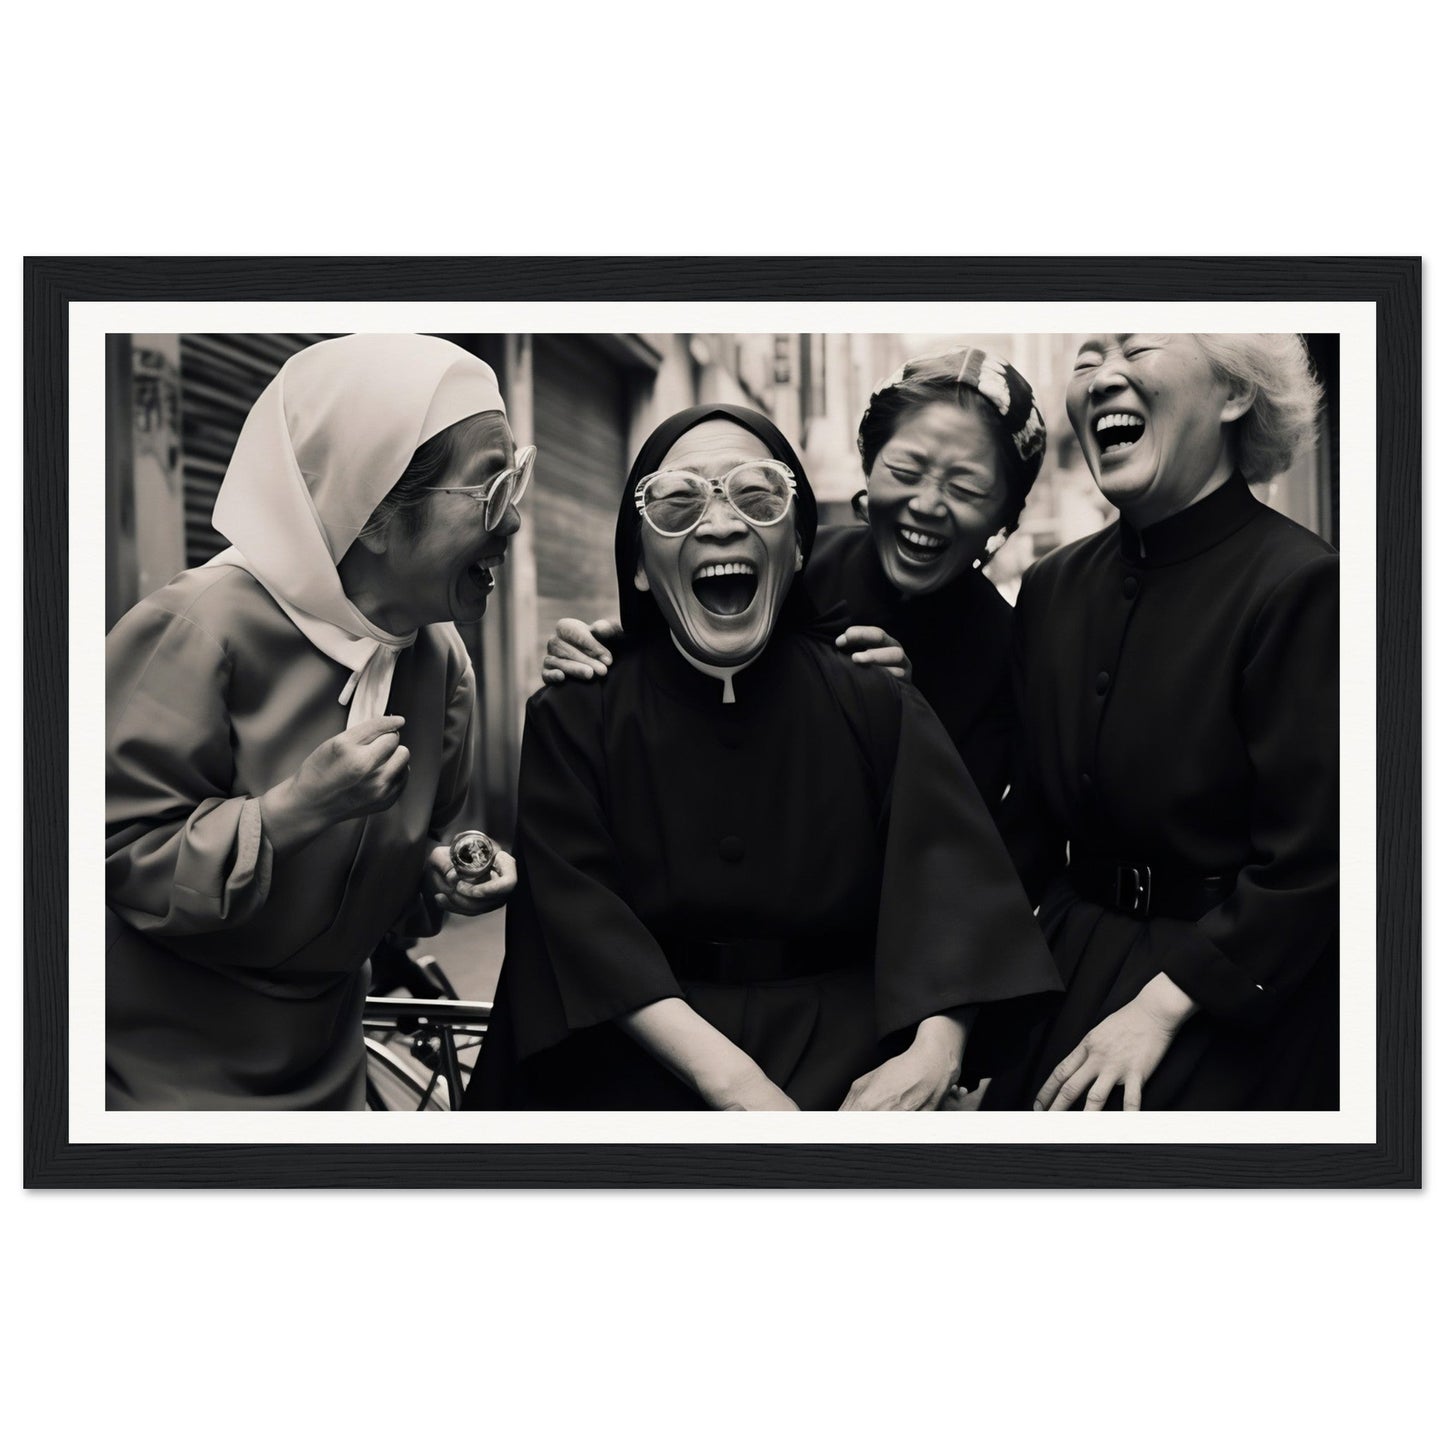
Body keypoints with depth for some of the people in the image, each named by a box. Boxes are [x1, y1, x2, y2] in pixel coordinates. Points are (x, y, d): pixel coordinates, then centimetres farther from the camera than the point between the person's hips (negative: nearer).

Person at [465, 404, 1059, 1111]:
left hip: (840, 1064, 2)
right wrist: (727, 1077, -23)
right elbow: (579, 916, -9)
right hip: (637, 1071, -1)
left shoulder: (877, 709, 5)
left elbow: (951, 888, -5)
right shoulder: (572, 721, 3)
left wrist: (933, 1052, -25)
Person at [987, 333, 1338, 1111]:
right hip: (1070, 972, 6)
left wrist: (1162, 1005, -18)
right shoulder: (1052, 587, 4)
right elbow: (1031, 815, 10)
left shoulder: (1300, 585, -16)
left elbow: (1309, 861, -18)